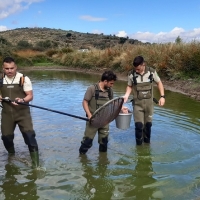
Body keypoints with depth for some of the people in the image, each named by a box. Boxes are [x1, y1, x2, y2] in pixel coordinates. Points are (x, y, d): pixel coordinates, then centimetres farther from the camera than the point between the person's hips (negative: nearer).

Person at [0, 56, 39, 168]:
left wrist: (22, 100, -28)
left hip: (22, 112, -4)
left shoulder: (24, 79, -7)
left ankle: (35, 162, 0)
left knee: (29, 134, -12)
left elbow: (30, 96, -8)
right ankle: (11, 155, 41)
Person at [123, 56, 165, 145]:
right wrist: (126, 96, -12)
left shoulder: (152, 72, -9)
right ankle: (139, 145, 12)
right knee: (139, 125, -8)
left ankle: (147, 142, 33)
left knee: (148, 124, 12)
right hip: (137, 103, -1)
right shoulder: (131, 74, -11)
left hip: (149, 102, 2)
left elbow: (159, 83, 4)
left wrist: (162, 96, -3)